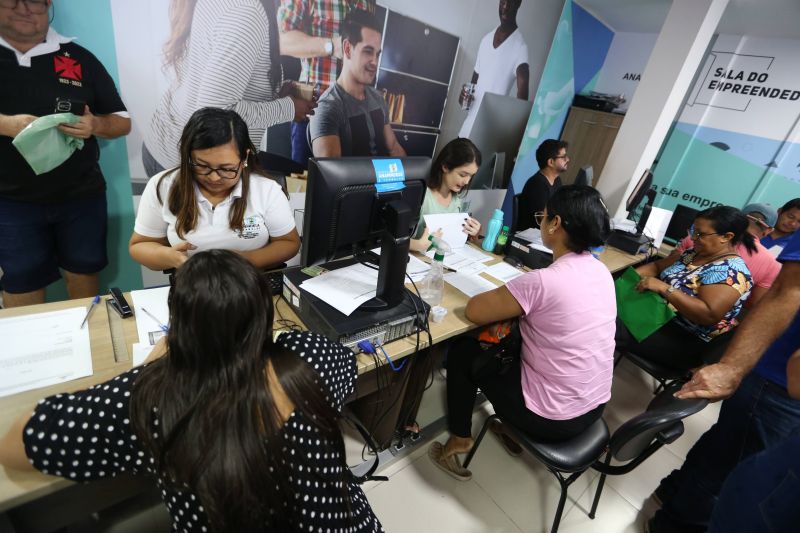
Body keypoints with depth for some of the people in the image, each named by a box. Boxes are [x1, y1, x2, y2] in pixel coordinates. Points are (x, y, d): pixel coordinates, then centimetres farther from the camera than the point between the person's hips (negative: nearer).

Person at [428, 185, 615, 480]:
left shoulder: (541, 281, -28)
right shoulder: (602, 271, -3)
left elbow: (474, 310, -18)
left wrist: (503, 297, -1)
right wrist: (514, 302, 3)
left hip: (552, 418, -7)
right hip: (594, 408, 7)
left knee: (462, 351, 8)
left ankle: (459, 440, 24)